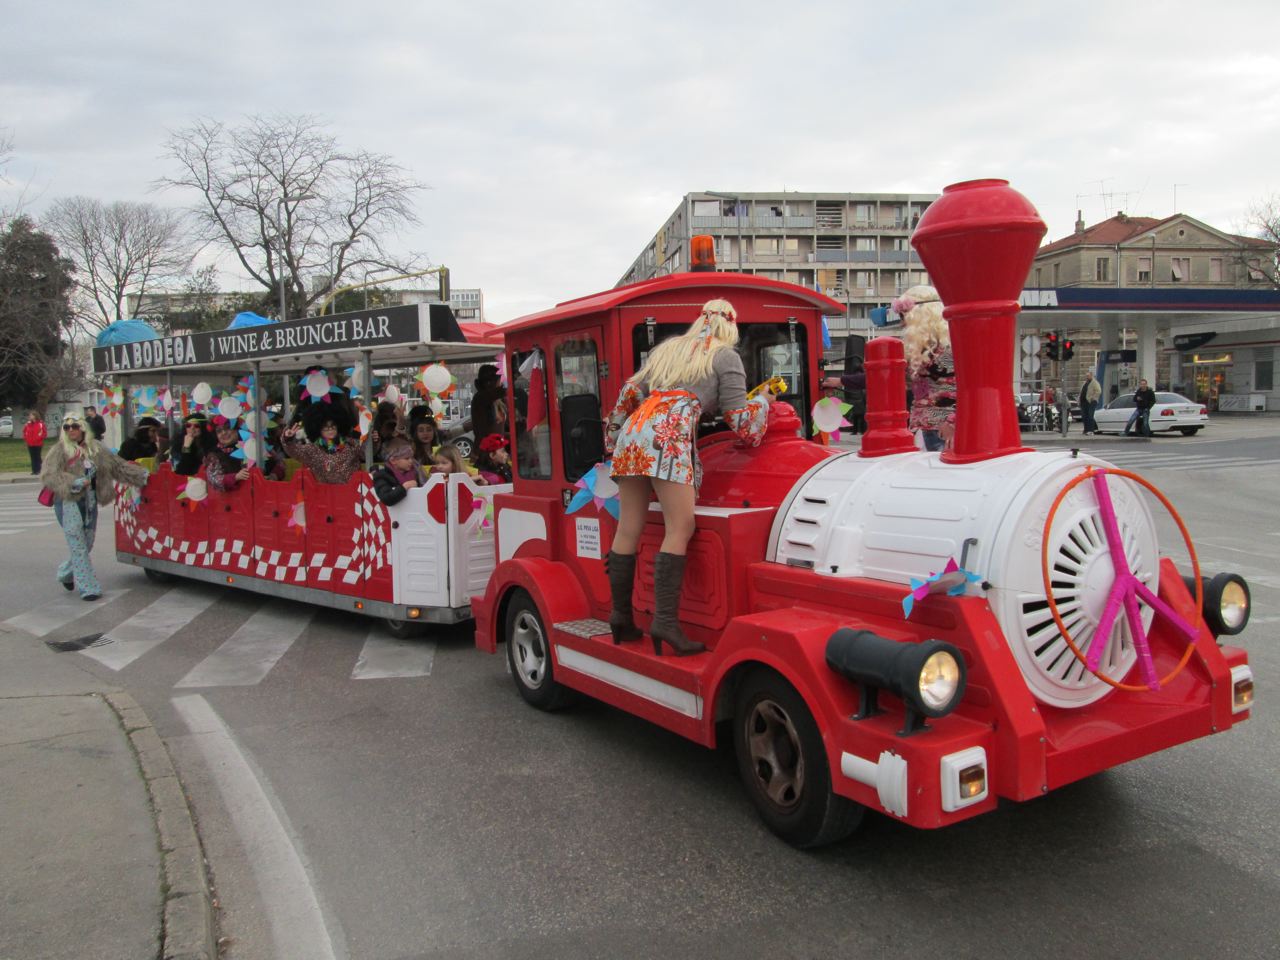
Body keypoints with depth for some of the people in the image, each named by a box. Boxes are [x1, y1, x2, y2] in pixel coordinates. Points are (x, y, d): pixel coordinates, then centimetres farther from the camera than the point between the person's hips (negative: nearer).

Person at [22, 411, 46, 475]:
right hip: (30, 444, 4)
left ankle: (38, 470, 4)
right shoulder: (27, 424, 7)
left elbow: (45, 433, -6)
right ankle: (34, 470, 11)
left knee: (37, 457, 0)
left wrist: (40, 437, -18)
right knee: (33, 457, 7)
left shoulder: (40, 424, -7)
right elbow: (24, 432, 20)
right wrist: (25, 438, 5)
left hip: (38, 444, -4)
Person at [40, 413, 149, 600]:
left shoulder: (95, 447, 9)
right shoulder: (60, 449, -4)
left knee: (87, 544, 11)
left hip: (90, 501, 5)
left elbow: (118, 465, 16)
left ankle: (66, 572, 37)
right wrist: (73, 483, -27)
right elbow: (47, 474, -15)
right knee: (78, 546, -6)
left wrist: (141, 474, 13)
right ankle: (88, 588, -1)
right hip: (69, 502, -5)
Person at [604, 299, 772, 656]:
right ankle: (665, 622, -17)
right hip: (669, 436, -6)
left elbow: (630, 393, 26)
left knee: (628, 529, 6)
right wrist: (763, 400, 26)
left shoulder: (666, 348, 29)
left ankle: (621, 617, 12)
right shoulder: (725, 356, 12)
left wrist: (614, 436, 35)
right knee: (680, 529, -8)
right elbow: (739, 419, 8)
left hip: (634, 430, 7)